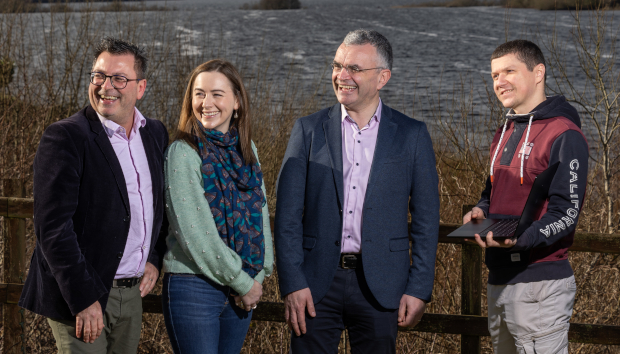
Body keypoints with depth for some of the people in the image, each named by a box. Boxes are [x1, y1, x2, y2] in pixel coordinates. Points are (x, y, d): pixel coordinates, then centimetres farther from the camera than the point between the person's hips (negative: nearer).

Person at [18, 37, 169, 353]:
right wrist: (84, 298, -21)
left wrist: (155, 258, 8)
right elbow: (52, 226, -18)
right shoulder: (65, 137, -12)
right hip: (82, 296, -6)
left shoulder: (155, 134, 9)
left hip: (132, 295, 6)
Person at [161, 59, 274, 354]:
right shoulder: (183, 152, -9)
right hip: (193, 284, -6)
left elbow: (260, 213, 11)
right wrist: (242, 282, -10)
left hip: (242, 289, 6)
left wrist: (258, 276, -1)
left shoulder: (246, 150, 9)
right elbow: (194, 232, -14)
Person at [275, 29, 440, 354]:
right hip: (316, 284, 1)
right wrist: (292, 284, -6)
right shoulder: (308, 130, 5)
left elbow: (426, 220, 4)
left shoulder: (411, 135, 3)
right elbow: (288, 215, 2)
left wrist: (418, 289, -2)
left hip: (380, 286, 0)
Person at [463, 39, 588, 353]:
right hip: (499, 279, 9)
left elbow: (565, 213, -16)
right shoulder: (505, 134, 17)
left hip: (540, 283, -9)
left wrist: (519, 238, -31)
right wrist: (480, 212, 3)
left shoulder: (564, 136, -11)